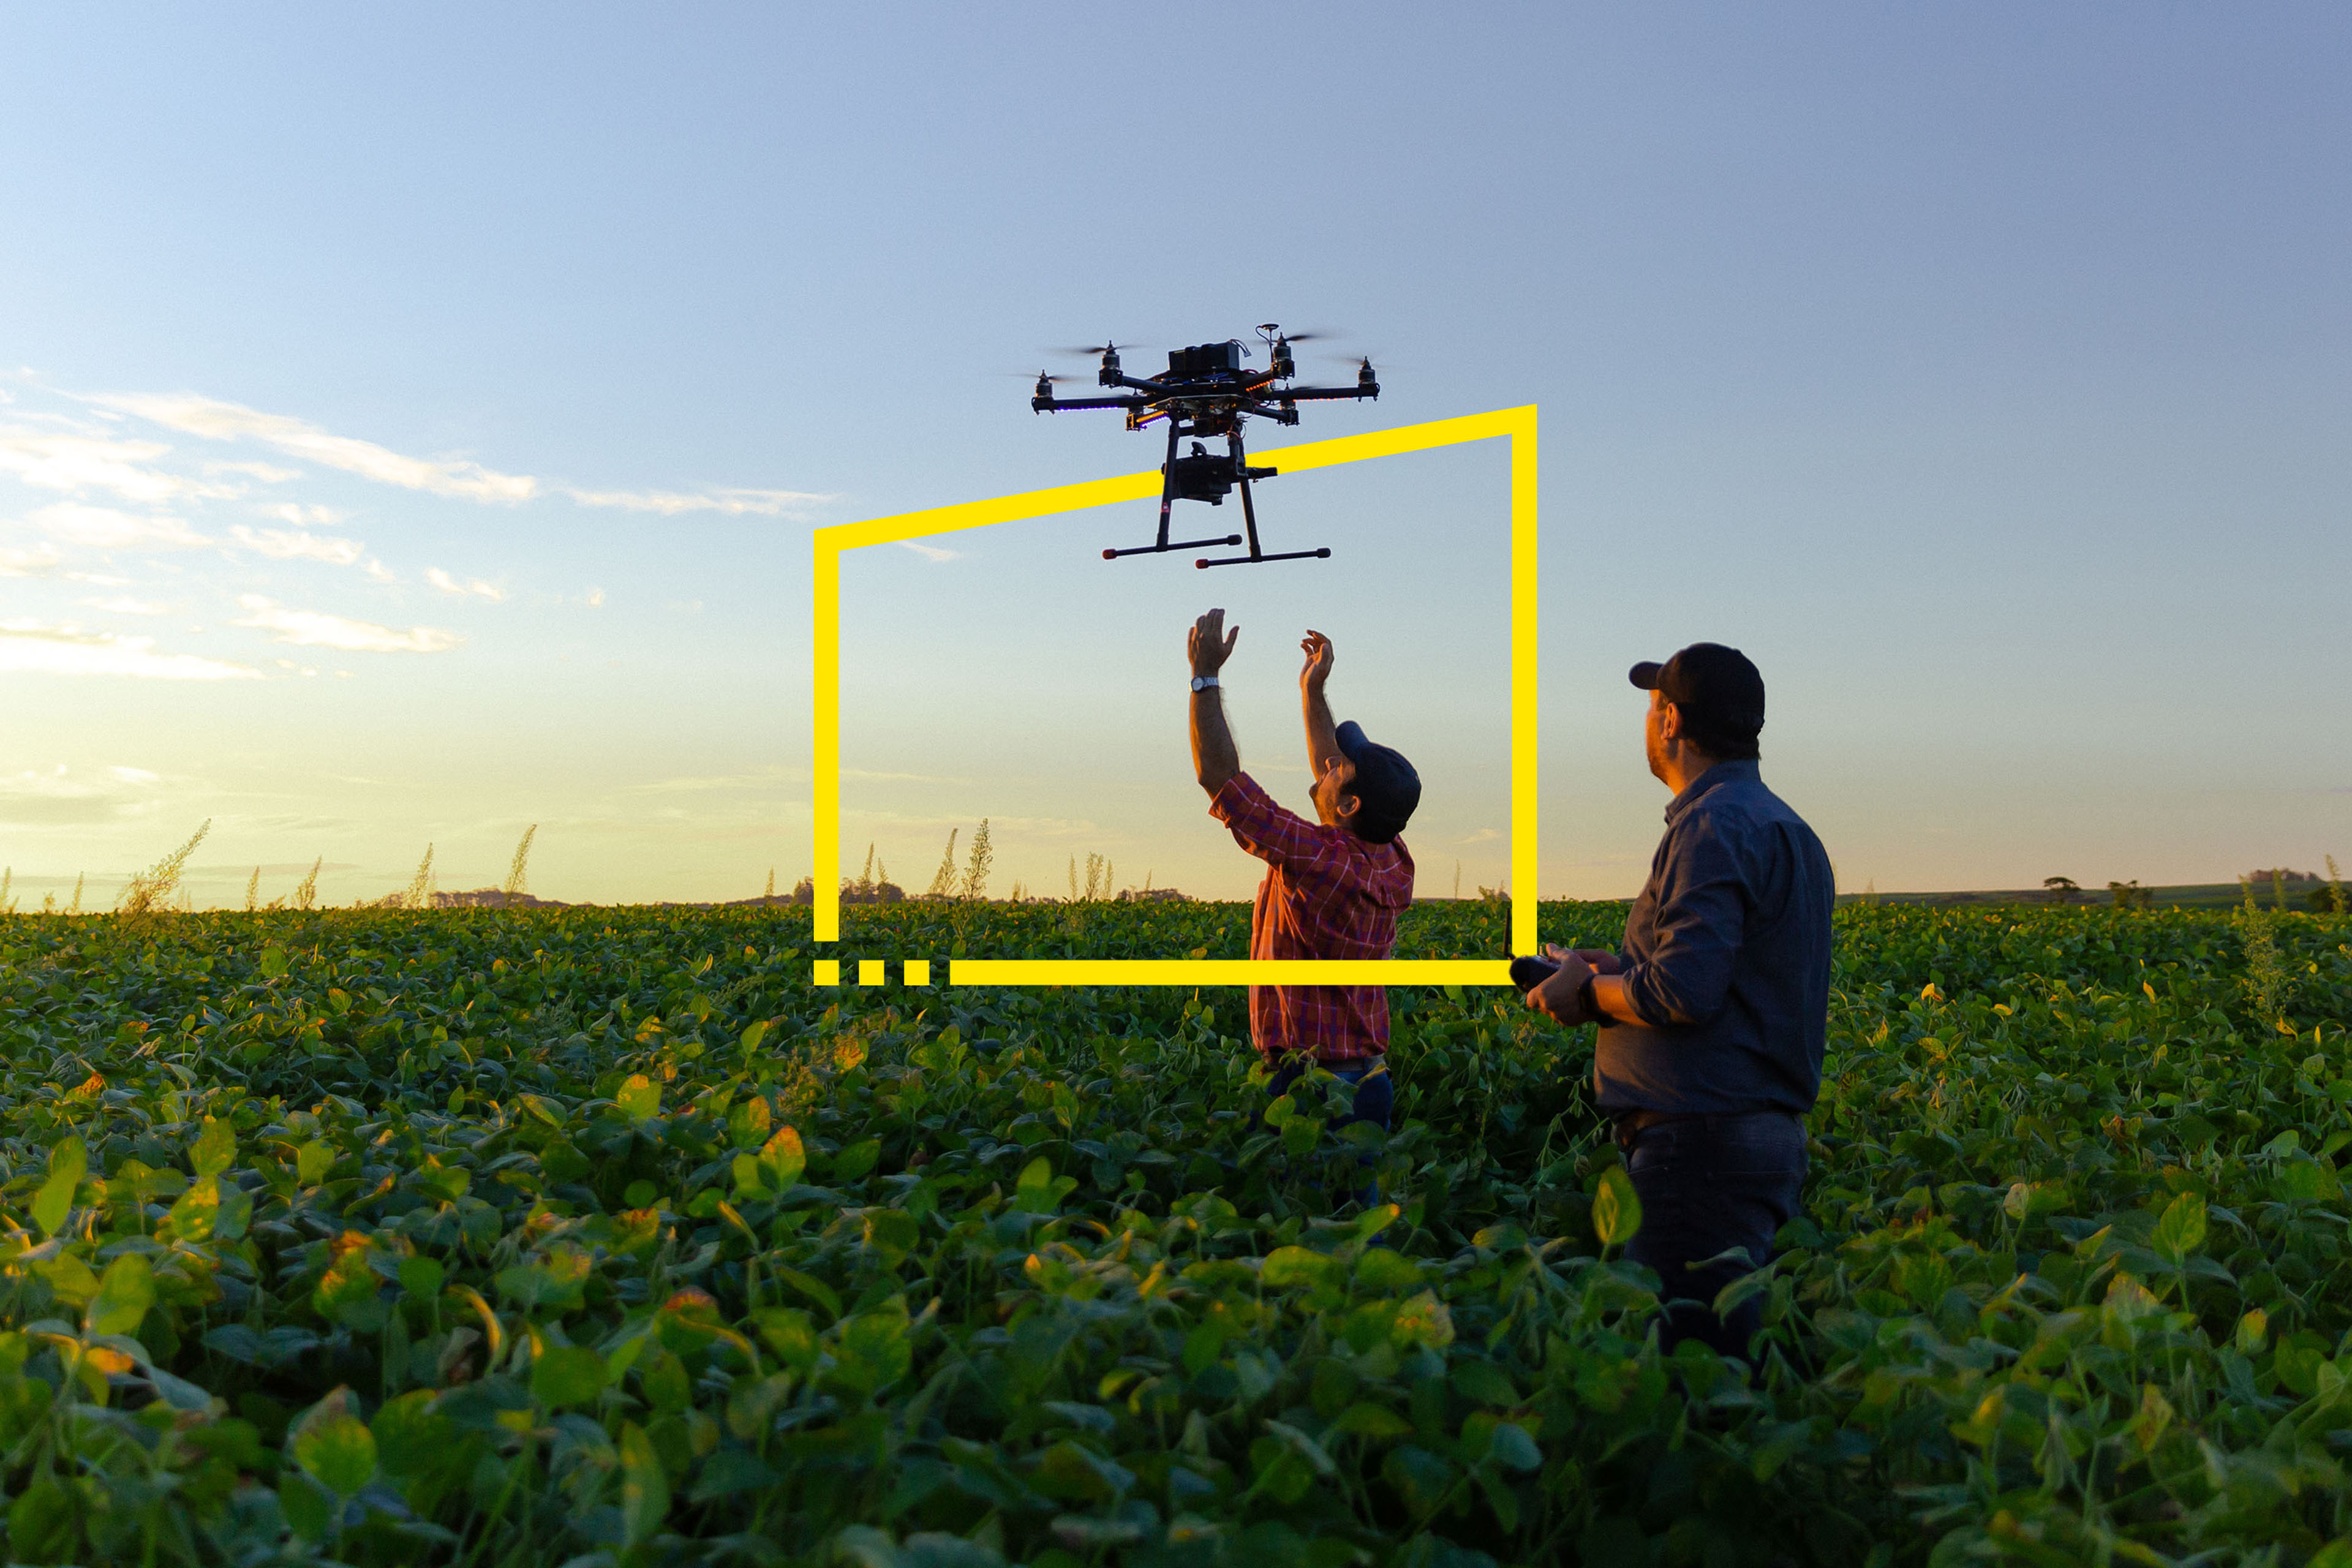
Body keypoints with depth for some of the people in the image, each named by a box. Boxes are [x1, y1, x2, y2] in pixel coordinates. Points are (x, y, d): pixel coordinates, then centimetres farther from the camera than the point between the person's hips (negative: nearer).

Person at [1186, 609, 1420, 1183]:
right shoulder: (1394, 862, 3)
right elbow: (1331, 779, 21)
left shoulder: (1317, 859, -20)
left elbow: (1218, 775, -17)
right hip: (1370, 1080, 8)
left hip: (1308, 1090, -8)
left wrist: (1204, 674, -9)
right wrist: (1313, 691, 26)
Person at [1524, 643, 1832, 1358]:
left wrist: (1587, 991, -5)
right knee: (1727, 1353, 13)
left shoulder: (1715, 825, -14)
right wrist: (1619, 971, 16)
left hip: (1703, 1141, -10)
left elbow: (1685, 993, -23)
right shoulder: (1786, 828, 19)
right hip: (1768, 1132, 10)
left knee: (1683, 1348, -7)